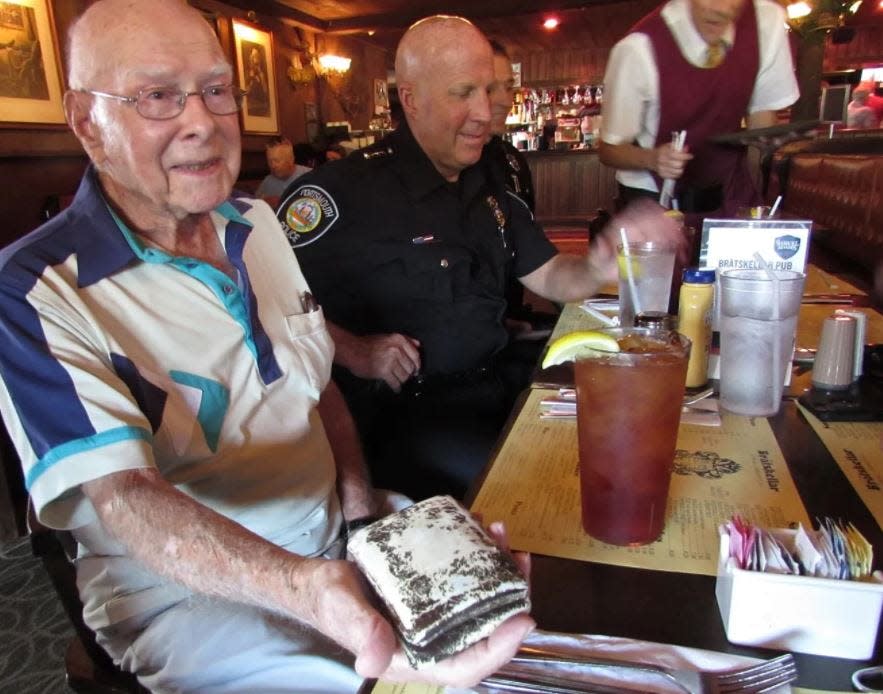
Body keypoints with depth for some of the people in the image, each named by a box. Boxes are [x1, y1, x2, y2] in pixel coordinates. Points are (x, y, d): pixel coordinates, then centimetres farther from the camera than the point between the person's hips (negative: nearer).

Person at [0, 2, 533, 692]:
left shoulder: (256, 222, 6)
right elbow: (121, 494, -25)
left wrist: (359, 499, -2)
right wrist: (303, 585, -41)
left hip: (340, 538, 6)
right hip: (186, 590, -5)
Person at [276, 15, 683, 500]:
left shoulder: (489, 184, 12)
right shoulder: (342, 190, -11)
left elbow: (548, 278, 15)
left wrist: (599, 267, -6)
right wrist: (353, 351, -20)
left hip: (499, 385, 7)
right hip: (399, 412, -7)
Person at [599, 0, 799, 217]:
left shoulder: (769, 20, -12)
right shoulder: (637, 50, -23)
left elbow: (762, 111, 1)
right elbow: (609, 149, -15)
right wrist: (651, 158, -34)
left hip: (727, 187, 3)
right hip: (652, 197, -3)